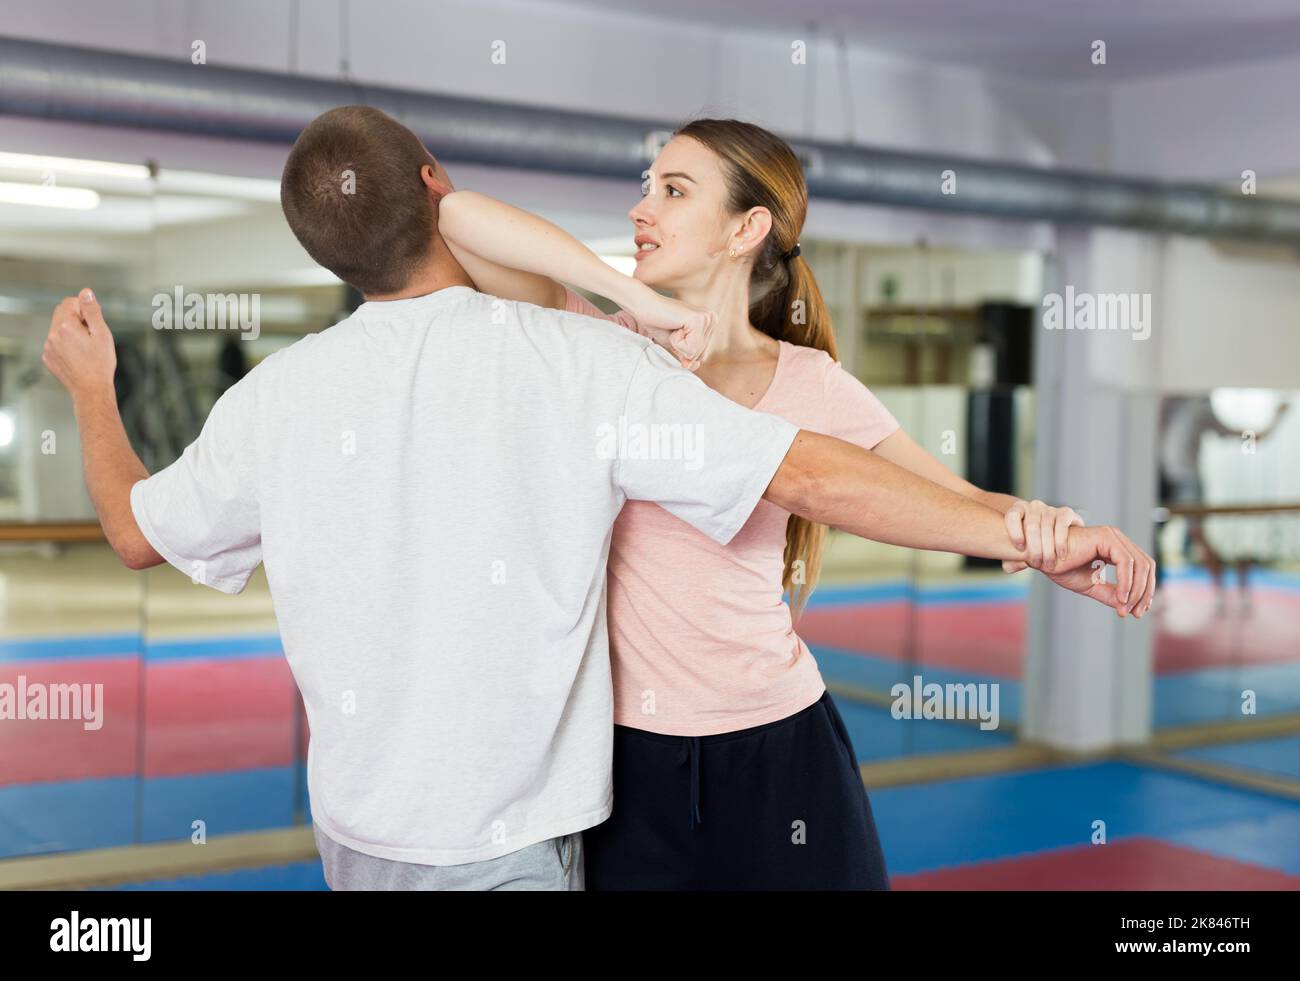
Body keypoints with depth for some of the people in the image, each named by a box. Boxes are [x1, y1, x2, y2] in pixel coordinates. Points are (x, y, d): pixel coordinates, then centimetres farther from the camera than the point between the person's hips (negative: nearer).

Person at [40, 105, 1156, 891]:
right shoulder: (581, 359, -18)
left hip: (352, 835, 5)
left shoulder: (279, 395, -6)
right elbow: (812, 474, -23)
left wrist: (90, 390, 29)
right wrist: (1032, 537, -18)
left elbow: (137, 531, 11)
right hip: (502, 847, -4)